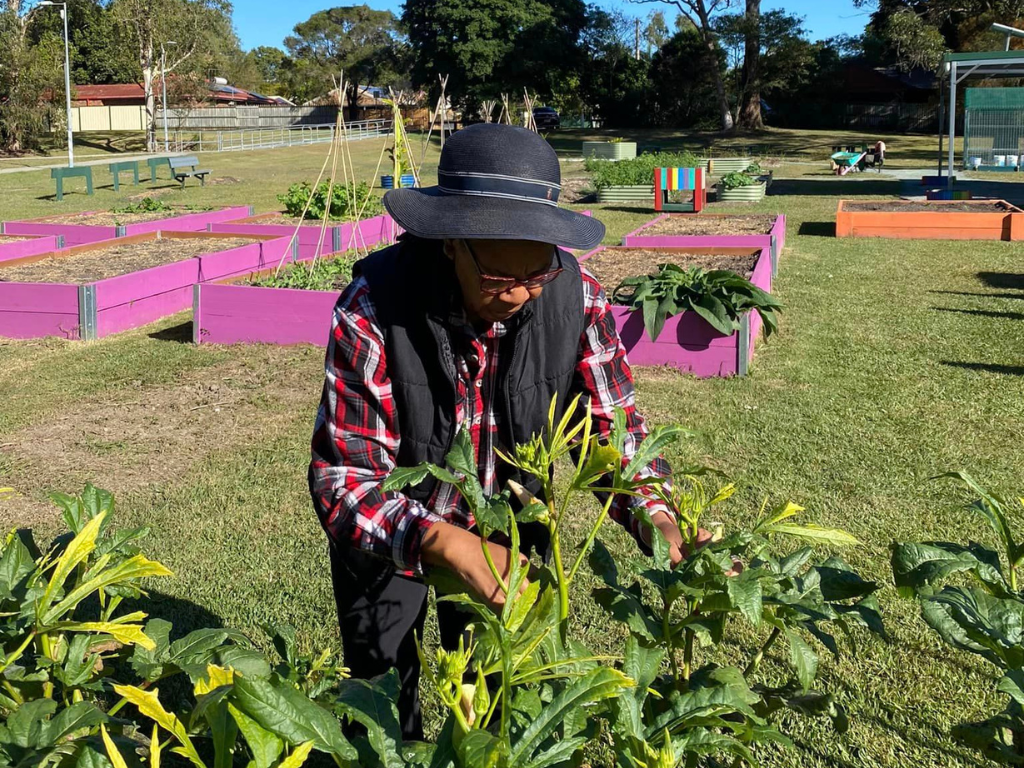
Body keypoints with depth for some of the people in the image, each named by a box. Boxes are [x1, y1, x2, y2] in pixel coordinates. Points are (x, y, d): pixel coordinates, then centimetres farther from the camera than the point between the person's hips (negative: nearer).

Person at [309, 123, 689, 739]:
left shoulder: (574, 294, -22)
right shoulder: (375, 309, -32)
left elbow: (613, 424, -12)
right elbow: (342, 478, -32)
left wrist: (658, 521, -30)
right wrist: (447, 544, -49)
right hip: (390, 532, -2)